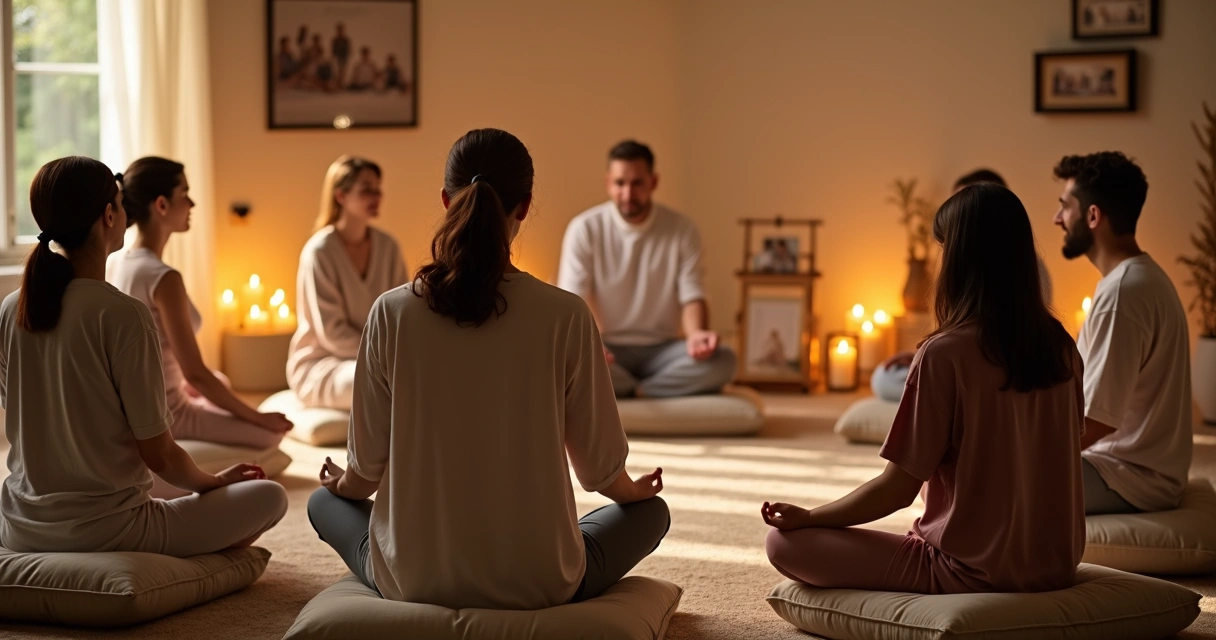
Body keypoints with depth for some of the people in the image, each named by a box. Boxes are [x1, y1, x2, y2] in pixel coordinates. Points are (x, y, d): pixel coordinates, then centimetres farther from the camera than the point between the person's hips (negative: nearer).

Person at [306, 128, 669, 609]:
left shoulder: (393, 312, -10)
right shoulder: (566, 317, -14)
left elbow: (366, 465, -1)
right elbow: (599, 466, -3)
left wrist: (346, 485, 24)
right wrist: (632, 491, 21)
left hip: (412, 582, 2)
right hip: (535, 586, -1)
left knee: (324, 503, 33)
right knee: (650, 512, 27)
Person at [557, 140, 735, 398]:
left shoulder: (682, 230, -1)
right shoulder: (584, 229, -6)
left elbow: (692, 296, -5)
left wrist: (696, 334, -29)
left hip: (661, 349, 1)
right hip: (607, 349, -1)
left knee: (723, 361, -27)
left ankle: (629, 392, -16)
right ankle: (653, 391, -15)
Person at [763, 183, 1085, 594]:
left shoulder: (945, 353, -19)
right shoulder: (1061, 347, -1)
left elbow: (898, 489, -16)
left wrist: (807, 517, -2)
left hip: (971, 571, -8)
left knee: (785, 542, -2)